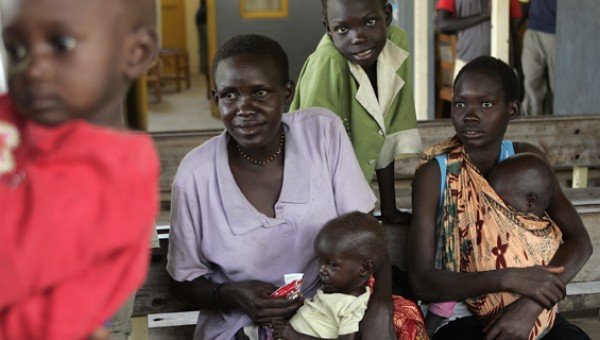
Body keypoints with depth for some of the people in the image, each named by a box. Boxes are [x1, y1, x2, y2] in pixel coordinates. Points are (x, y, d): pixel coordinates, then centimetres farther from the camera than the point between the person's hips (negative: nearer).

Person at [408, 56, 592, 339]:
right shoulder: (434, 175, -11)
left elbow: (579, 241, -6)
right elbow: (420, 281, -15)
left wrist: (530, 304, -21)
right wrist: (508, 279, -26)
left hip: (529, 309, 4)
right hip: (458, 315, -3)